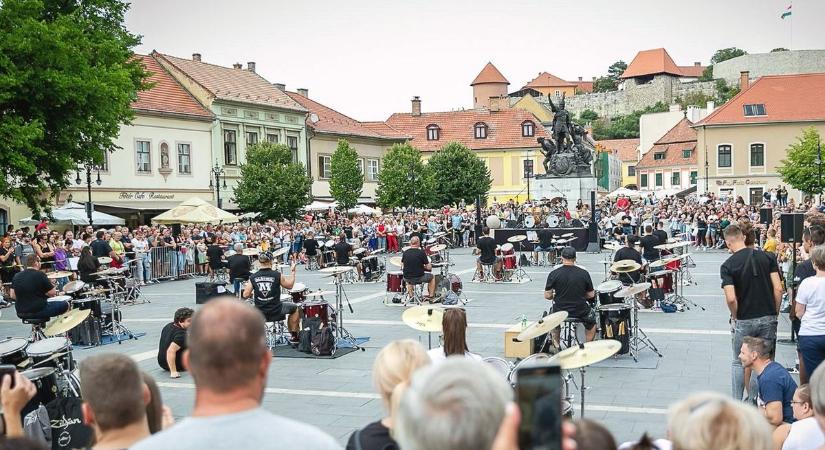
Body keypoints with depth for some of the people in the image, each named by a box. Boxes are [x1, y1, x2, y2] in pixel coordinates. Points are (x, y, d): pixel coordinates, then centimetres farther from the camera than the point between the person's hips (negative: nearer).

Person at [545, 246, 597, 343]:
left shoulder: (553, 274, -11)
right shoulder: (584, 273, -8)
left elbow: (547, 296, -8)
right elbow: (591, 295, 0)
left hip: (559, 312, 0)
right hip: (581, 312, 0)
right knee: (591, 321, 32)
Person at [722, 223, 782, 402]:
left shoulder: (727, 266, -10)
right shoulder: (767, 257, -1)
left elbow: (731, 298, -18)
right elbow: (778, 289, -4)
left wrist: (735, 317, 0)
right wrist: (774, 313, 7)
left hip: (744, 320, -2)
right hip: (768, 318, 2)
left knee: (739, 363, 14)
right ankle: (756, 402, 16)